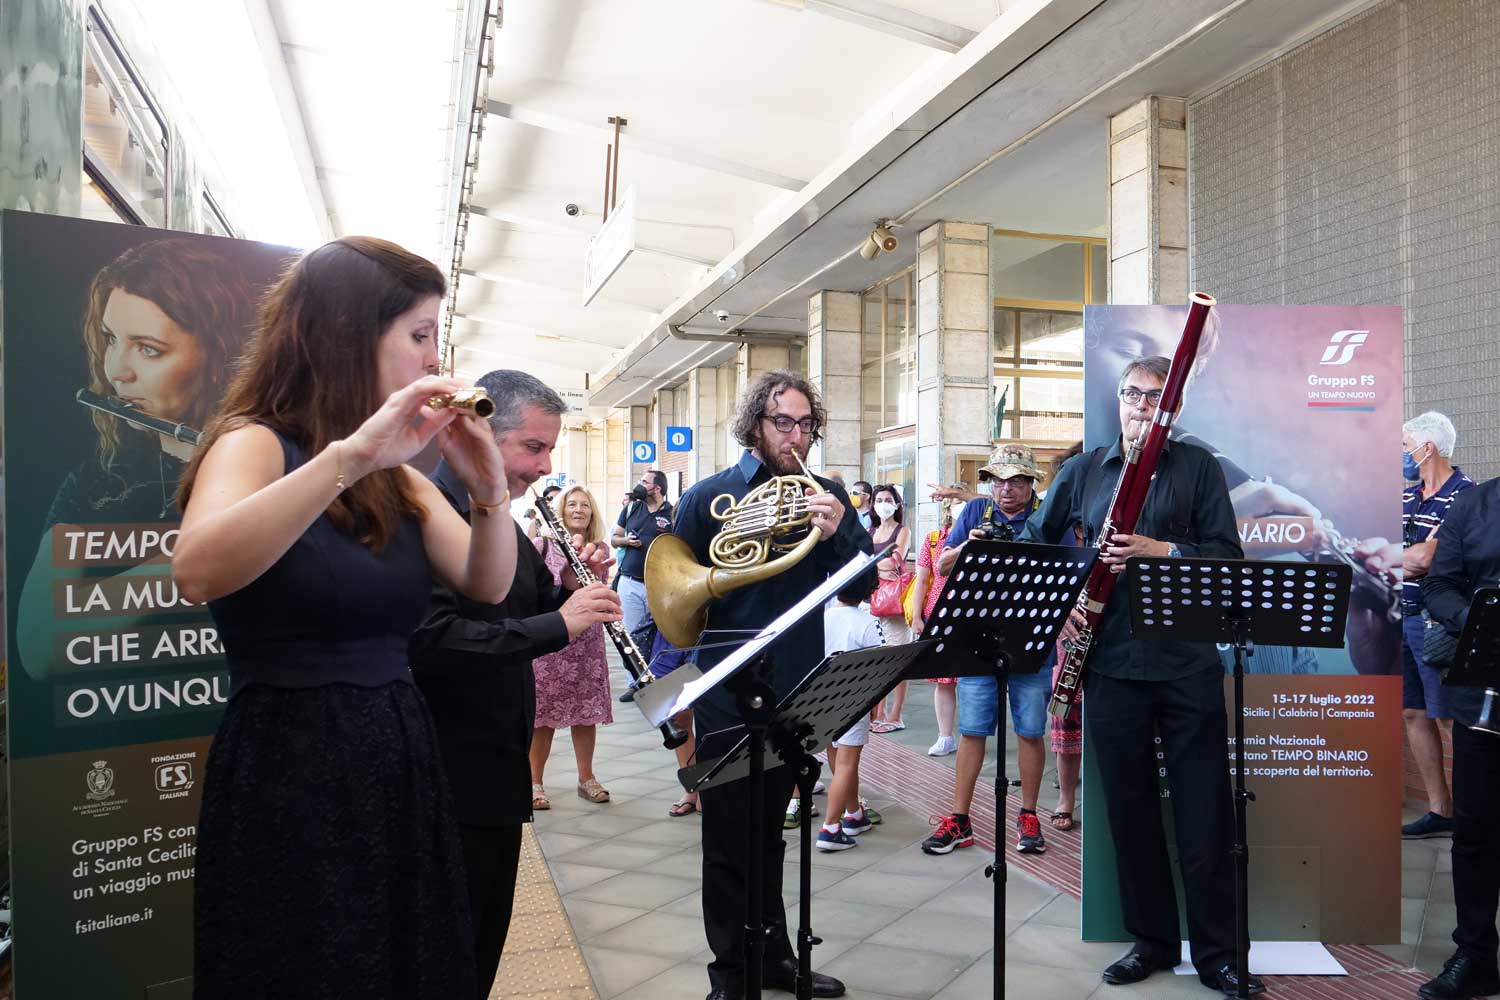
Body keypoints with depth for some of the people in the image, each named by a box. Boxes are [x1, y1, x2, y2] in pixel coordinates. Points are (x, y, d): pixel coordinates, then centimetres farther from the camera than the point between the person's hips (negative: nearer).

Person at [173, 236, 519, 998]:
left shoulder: (395, 475, 10)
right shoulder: (253, 442, -10)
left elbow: (488, 586, 4)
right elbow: (196, 573, -31)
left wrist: (489, 490, -14)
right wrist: (348, 454, -37)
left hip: (398, 762, 7)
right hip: (290, 770, -7)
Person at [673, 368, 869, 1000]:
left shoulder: (824, 497, 4)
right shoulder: (709, 498, -5)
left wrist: (839, 532, -21)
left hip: (796, 691, 3)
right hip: (729, 694, -3)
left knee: (769, 834, 19)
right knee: (729, 841, 8)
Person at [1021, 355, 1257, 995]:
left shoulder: (1197, 466, 5)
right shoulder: (1083, 472, 10)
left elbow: (1227, 553, -1)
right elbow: (1033, 543, 15)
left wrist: (1162, 549, -17)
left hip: (1187, 662, -2)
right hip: (1111, 663, 2)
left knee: (1203, 811, 3)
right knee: (1129, 809, 10)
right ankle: (1151, 939, 25)